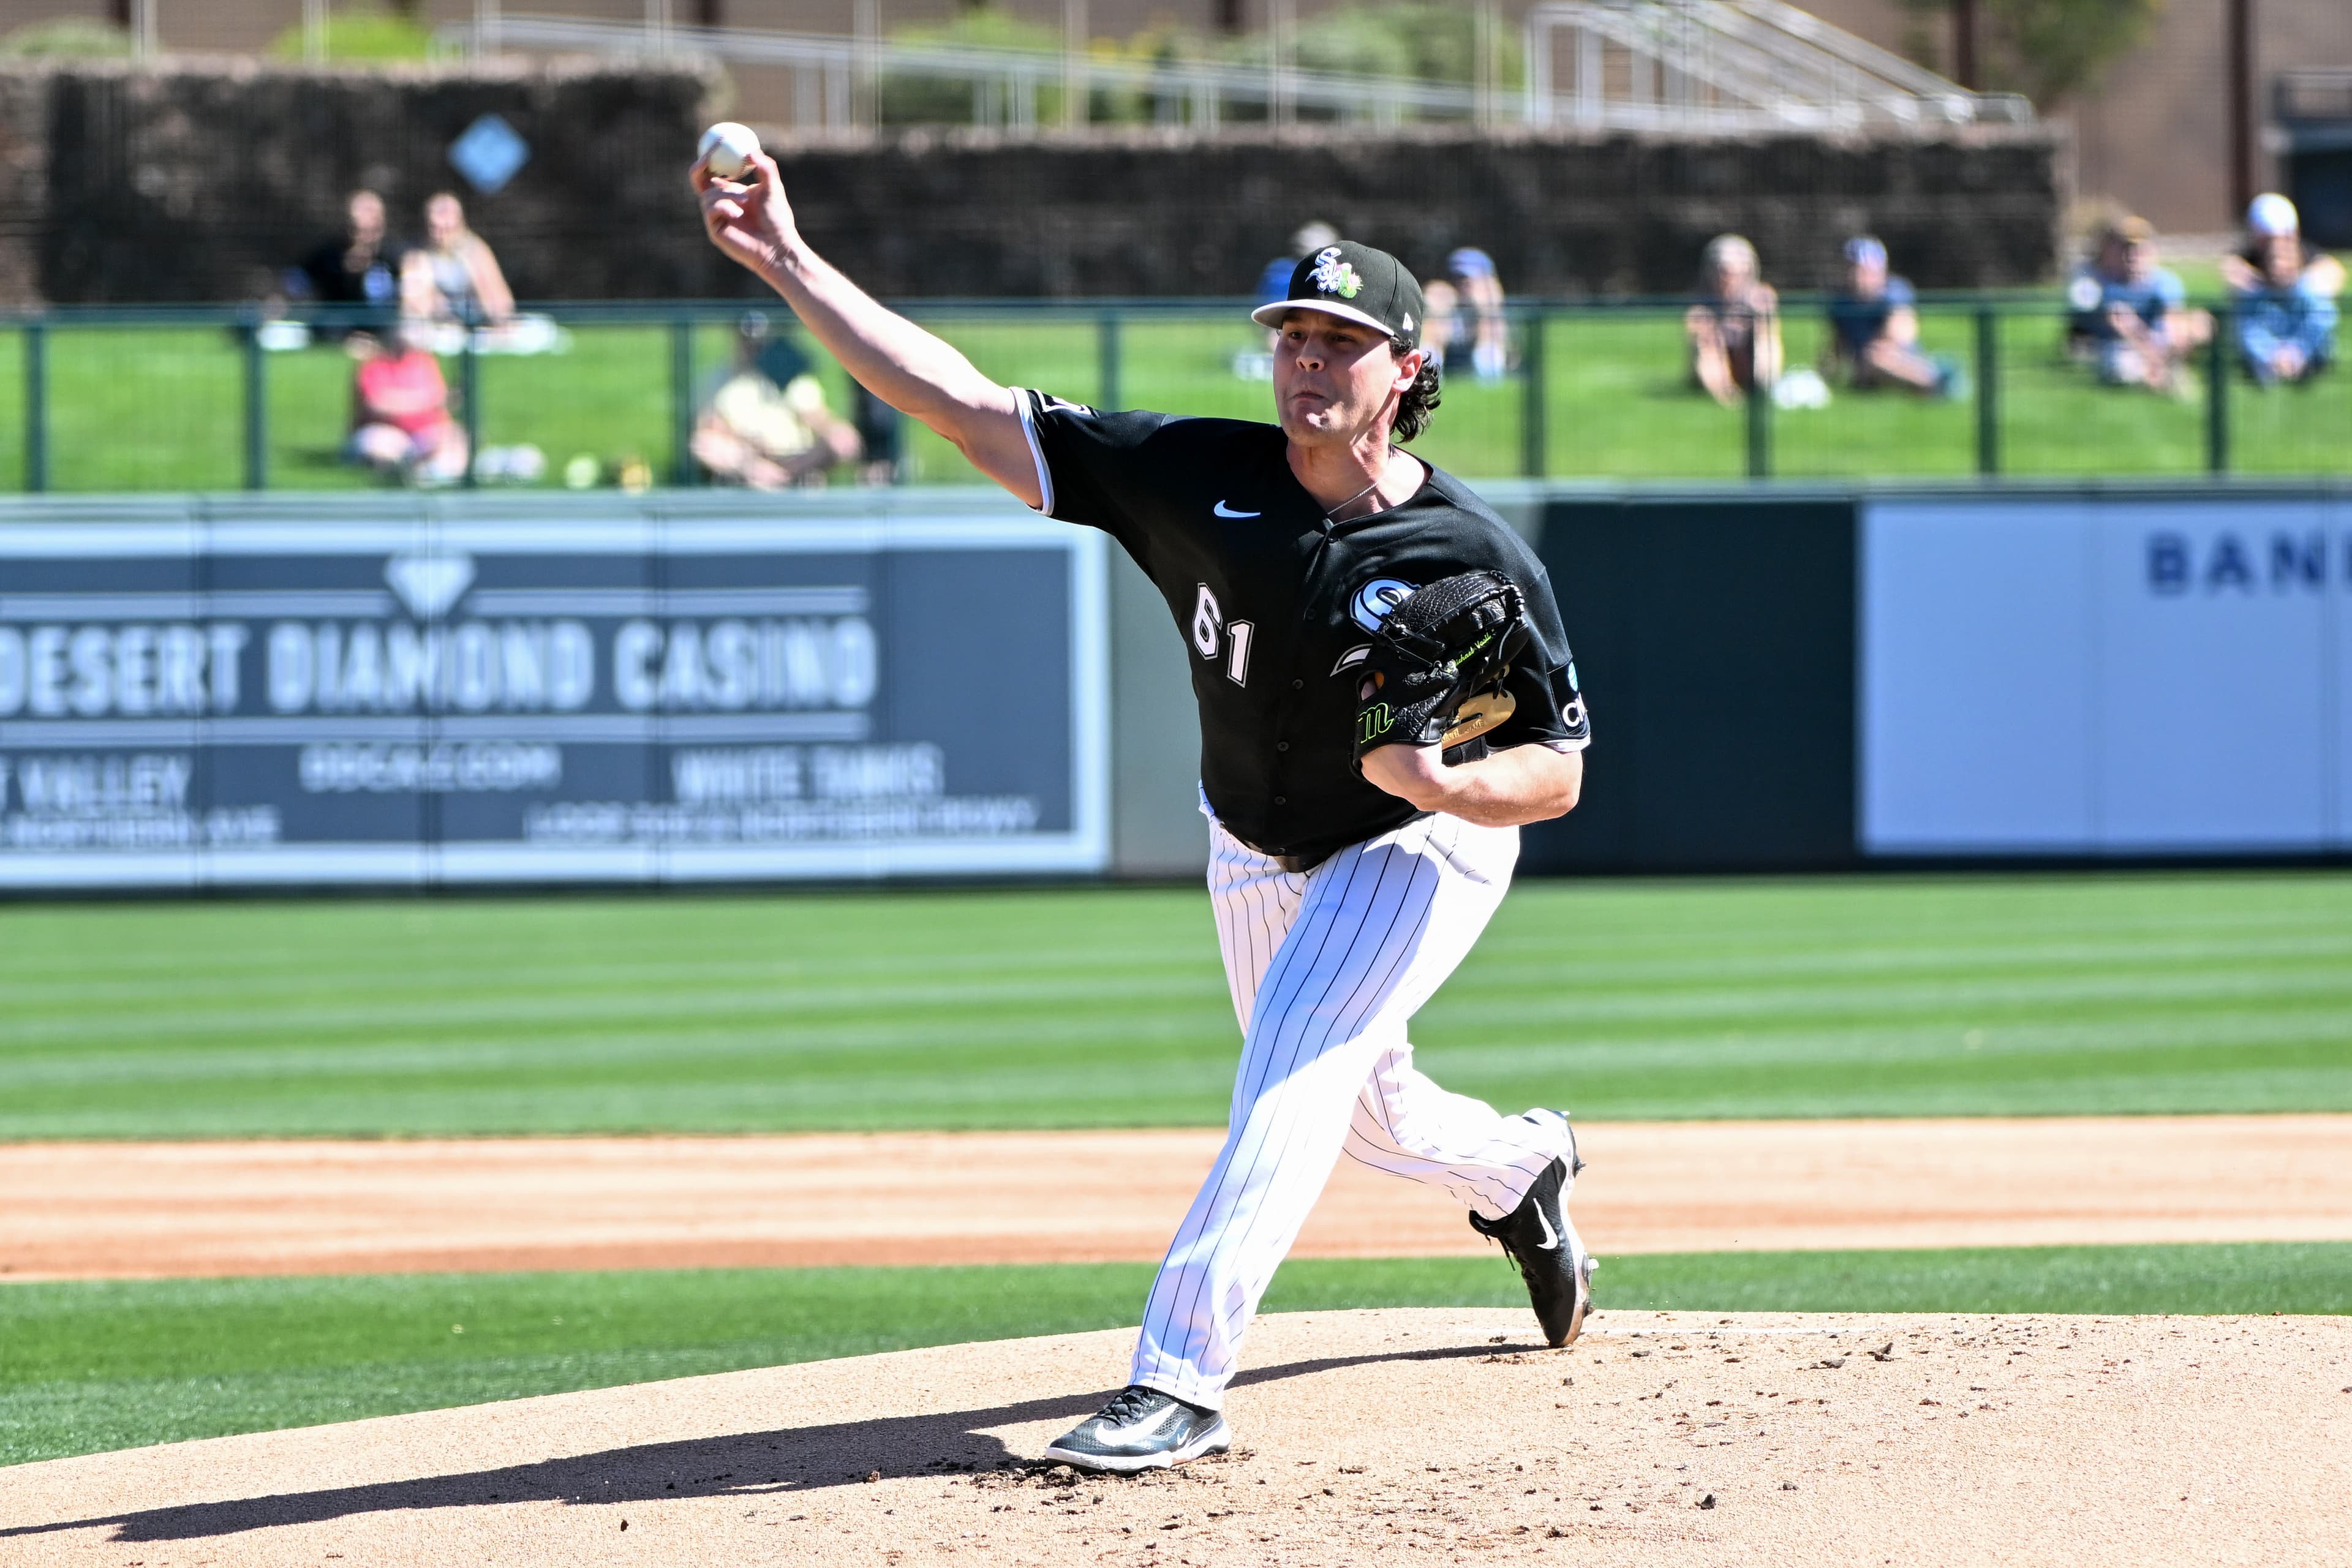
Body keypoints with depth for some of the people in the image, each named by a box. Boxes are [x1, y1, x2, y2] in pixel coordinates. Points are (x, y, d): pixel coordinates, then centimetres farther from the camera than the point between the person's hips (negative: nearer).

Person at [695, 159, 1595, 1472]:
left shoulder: (1478, 558, -28)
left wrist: (1443, 779, -42)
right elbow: (972, 411, -26)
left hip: (1424, 845, -5)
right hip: (1259, 854, 5)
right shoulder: (1202, 479, -22)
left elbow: (1558, 774, -20)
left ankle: (1181, 1384, -28)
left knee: (1295, 1072, -25)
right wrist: (787, 261, -34)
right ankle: (1521, 1170, 56)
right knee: (1356, 1108, 22)